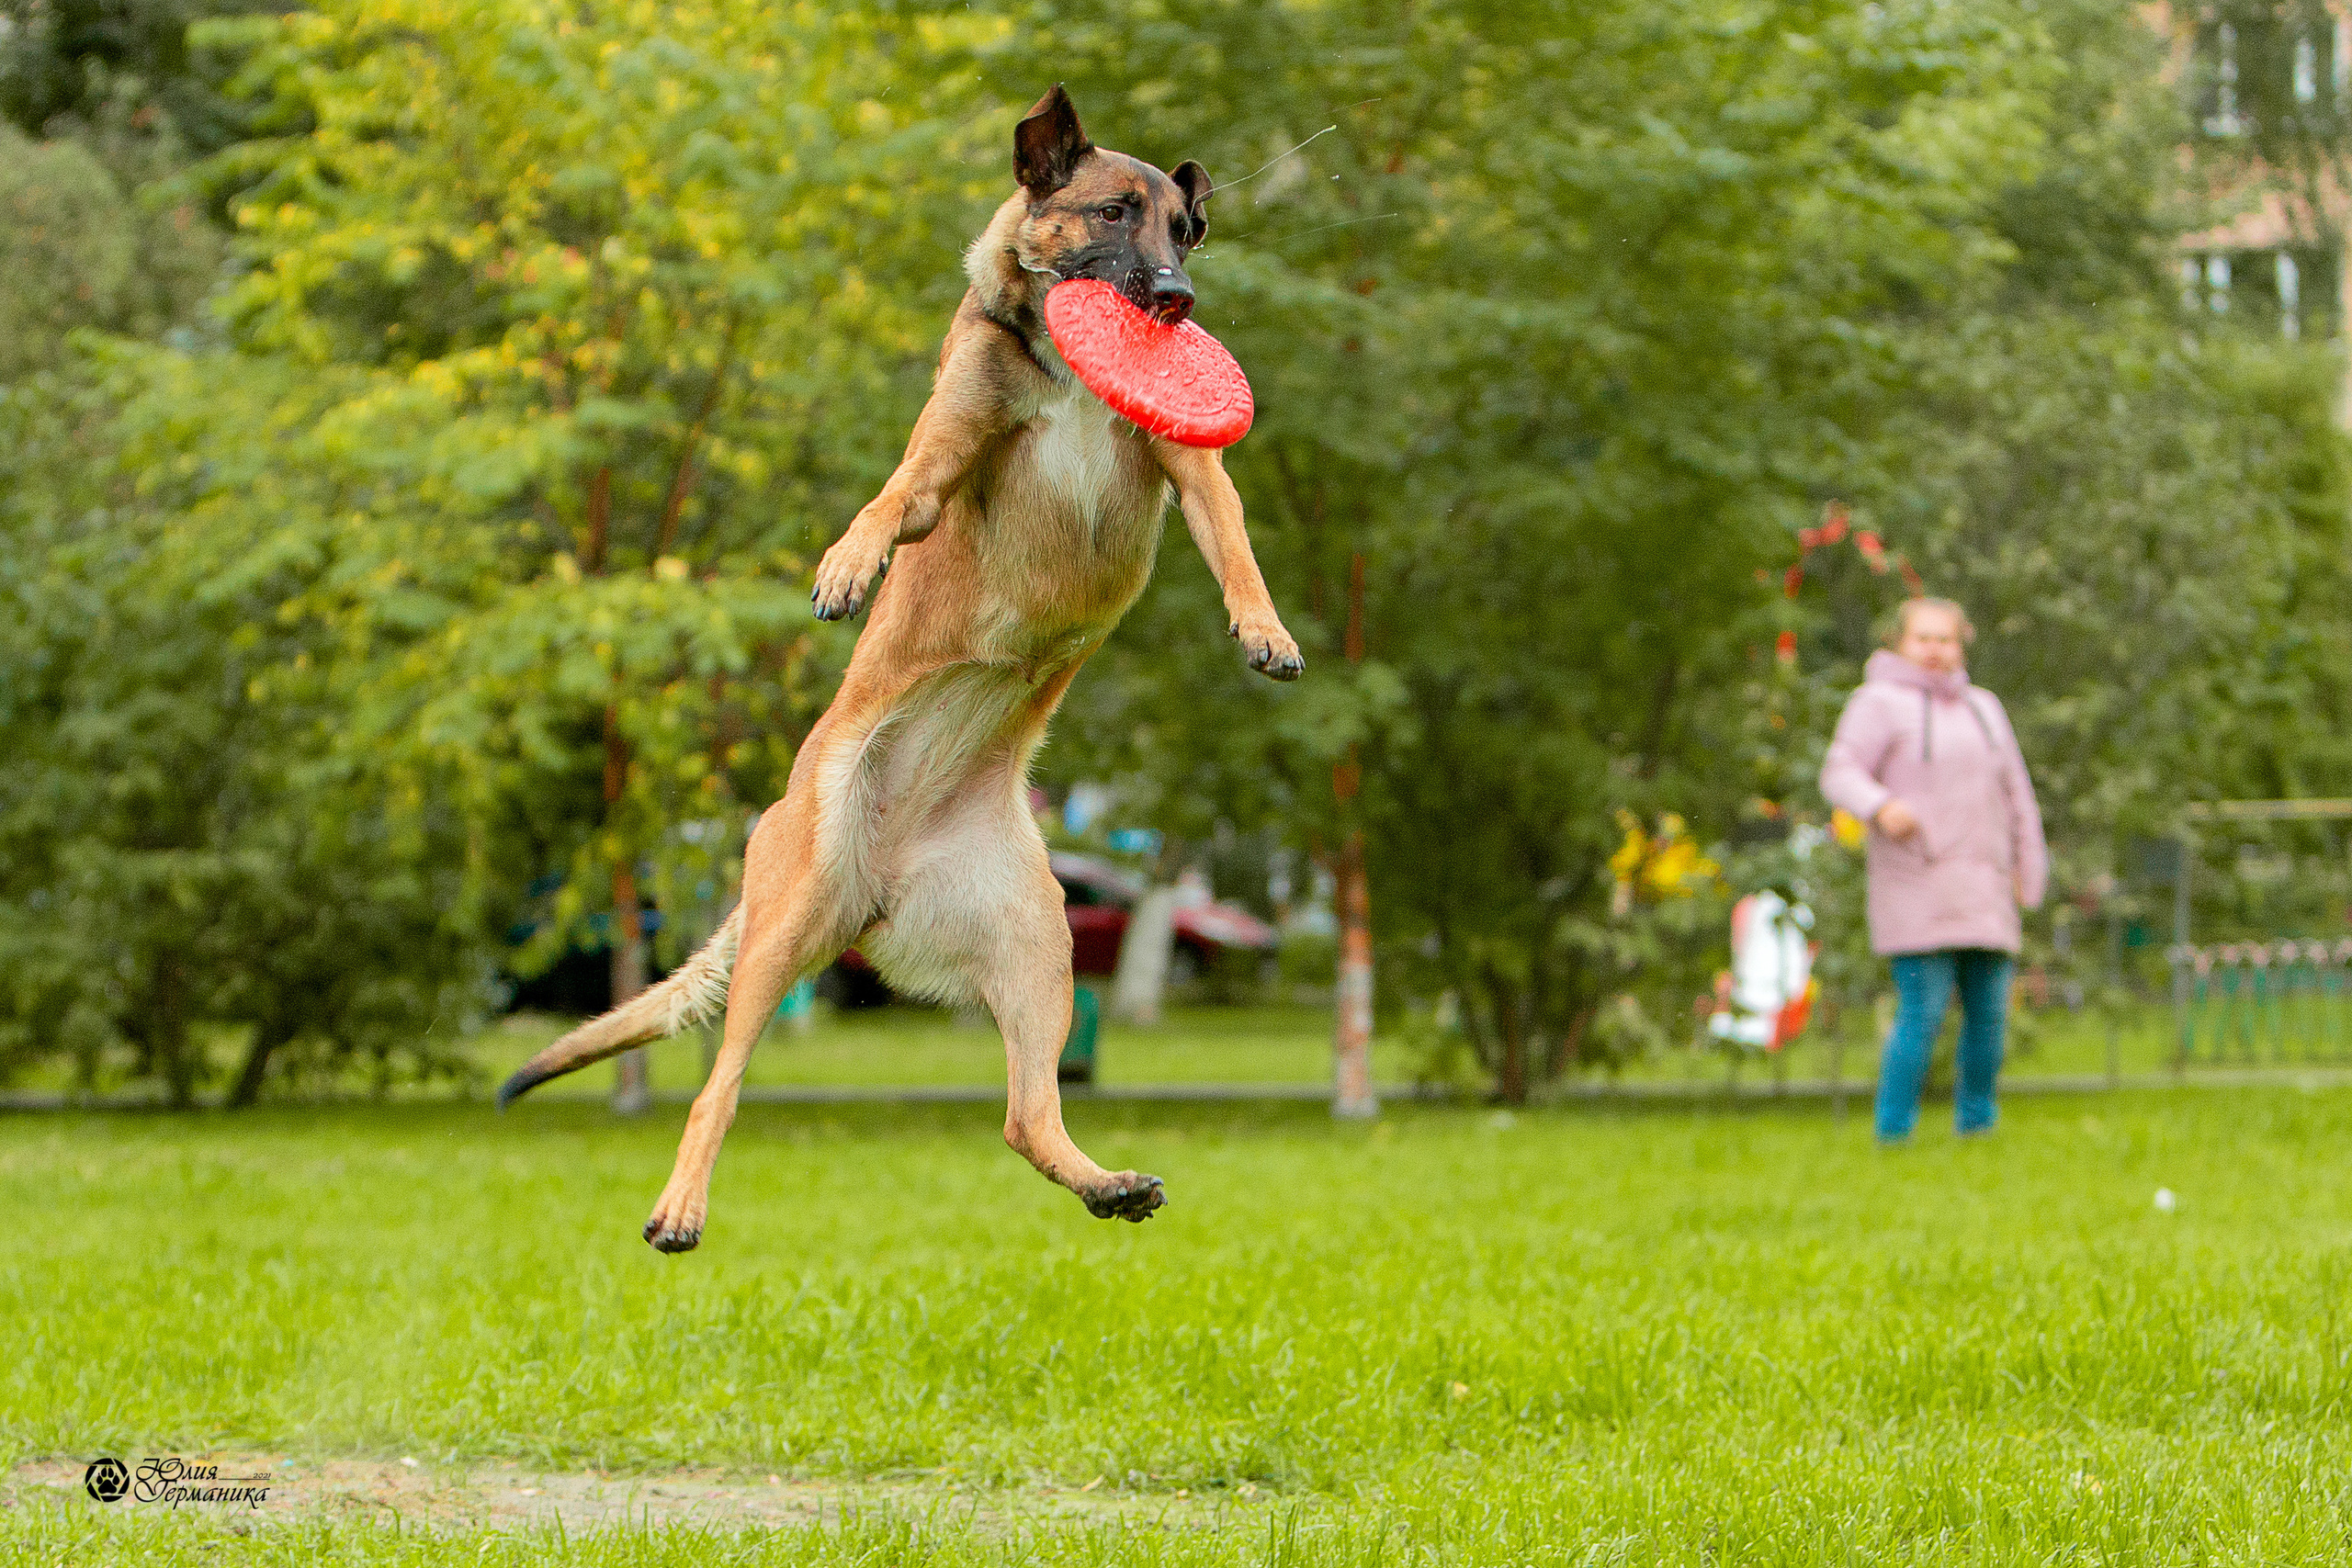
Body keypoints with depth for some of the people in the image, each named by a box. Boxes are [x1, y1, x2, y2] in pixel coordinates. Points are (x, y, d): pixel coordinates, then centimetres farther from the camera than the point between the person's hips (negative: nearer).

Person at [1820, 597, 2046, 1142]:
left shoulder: (1984, 708, 20)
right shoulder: (1880, 703, 1)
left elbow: (2016, 796, 23)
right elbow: (1840, 773, -11)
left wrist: (2028, 872, 16)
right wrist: (1880, 806, -30)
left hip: (1983, 888, 6)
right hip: (1916, 887, -6)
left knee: (1989, 1012, 3)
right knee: (1923, 1012, -13)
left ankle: (1976, 1126, 14)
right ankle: (1893, 1133, -7)